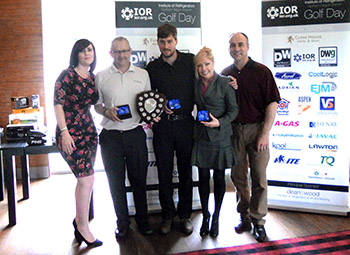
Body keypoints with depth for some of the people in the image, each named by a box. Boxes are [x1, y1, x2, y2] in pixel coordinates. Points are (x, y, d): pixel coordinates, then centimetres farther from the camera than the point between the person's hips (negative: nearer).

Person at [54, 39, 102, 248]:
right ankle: (83, 227, 3)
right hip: (70, 133, -7)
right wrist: (64, 132, -19)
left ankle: (79, 220, 27)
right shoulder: (67, 75, -7)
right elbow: (57, 104, -12)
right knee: (87, 179, -12)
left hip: (89, 132, 7)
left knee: (84, 179, 10)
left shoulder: (93, 78, 12)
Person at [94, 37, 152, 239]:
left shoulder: (143, 75, 8)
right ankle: (122, 223, 23)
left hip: (136, 133, 1)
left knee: (139, 180, 8)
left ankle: (143, 220, 25)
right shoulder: (101, 77, 4)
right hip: (111, 136, 0)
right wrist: (107, 112, -10)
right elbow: (96, 104, 10)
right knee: (116, 182, 7)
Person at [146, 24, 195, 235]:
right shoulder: (152, 67, 7)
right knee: (164, 172, 7)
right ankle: (168, 215, 21)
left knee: (186, 171, 7)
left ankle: (185, 215, 21)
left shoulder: (190, 61, 3)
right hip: (162, 125, 1)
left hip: (185, 123, -1)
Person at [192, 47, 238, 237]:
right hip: (201, 136, 3)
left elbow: (234, 109, -5)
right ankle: (205, 216, 23)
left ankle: (216, 217, 23)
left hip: (220, 136, -3)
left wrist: (220, 123, -18)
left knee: (219, 178, 7)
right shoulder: (196, 84, 7)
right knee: (203, 177, 7)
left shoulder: (224, 82, -6)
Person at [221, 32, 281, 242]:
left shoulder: (261, 72, -4)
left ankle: (258, 221, 15)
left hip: (256, 129, -3)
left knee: (259, 178, 2)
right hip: (233, 130, 4)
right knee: (238, 177, 9)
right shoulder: (225, 74, 8)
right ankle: (245, 218, 24)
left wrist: (265, 133, -12)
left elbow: (272, 103, -7)